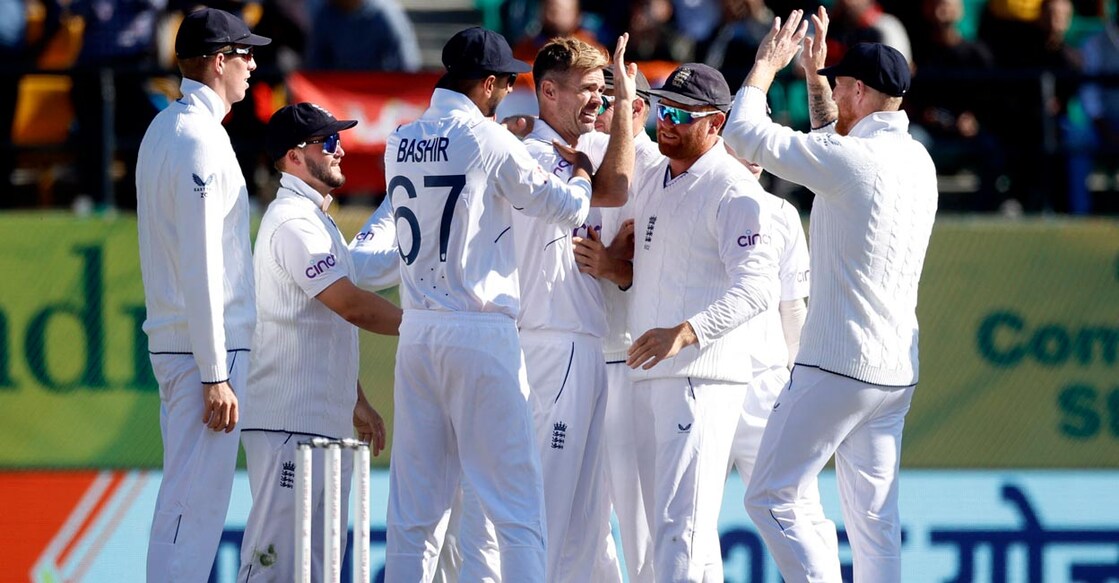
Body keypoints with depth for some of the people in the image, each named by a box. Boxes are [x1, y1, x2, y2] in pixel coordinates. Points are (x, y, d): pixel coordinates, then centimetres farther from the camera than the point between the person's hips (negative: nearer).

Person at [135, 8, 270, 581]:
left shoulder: (162, 130, 16)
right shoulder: (202, 139, -15)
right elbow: (200, 267, -19)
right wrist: (215, 375, -19)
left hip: (171, 340, 10)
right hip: (205, 346, -10)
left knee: (188, 497, 12)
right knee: (197, 499, -9)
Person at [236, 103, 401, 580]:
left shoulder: (315, 219, 20)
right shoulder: (293, 220, -12)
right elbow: (352, 307, -19)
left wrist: (358, 404, 24)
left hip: (326, 422, 10)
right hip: (289, 423, -10)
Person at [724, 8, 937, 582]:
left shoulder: (854, 159, -15)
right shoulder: (918, 161, 11)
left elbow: (745, 133, -9)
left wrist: (766, 65, 7)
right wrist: (813, 74, 30)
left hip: (837, 364, -8)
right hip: (896, 370, 8)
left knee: (775, 497, -5)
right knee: (873, 519, 8)